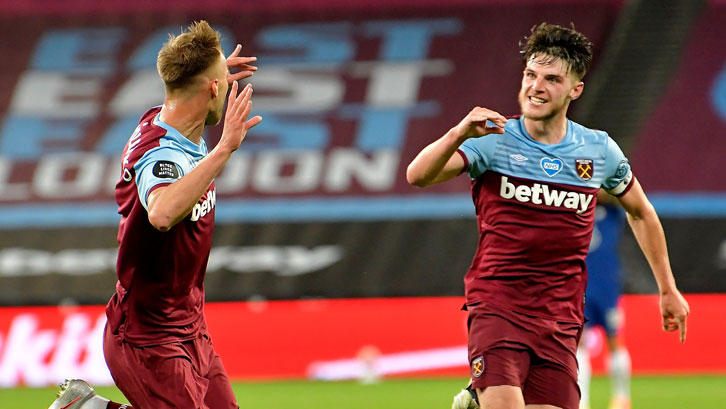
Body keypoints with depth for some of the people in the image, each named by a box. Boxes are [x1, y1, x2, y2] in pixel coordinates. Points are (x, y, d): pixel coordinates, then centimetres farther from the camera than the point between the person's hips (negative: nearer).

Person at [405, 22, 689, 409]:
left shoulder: (599, 150, 5)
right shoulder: (494, 141, -5)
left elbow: (640, 213, 22)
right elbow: (418, 175, -18)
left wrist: (668, 289, 24)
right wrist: (459, 133, -35)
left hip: (560, 319, 3)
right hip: (496, 307, -3)